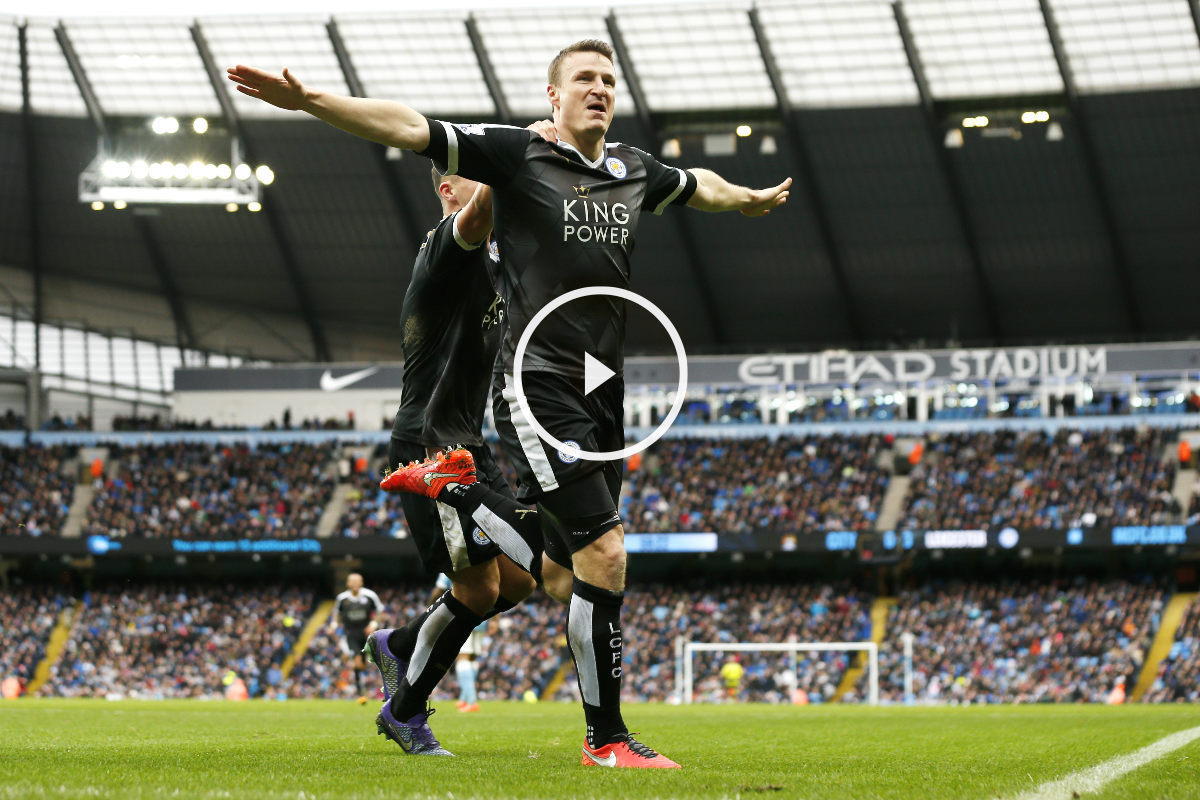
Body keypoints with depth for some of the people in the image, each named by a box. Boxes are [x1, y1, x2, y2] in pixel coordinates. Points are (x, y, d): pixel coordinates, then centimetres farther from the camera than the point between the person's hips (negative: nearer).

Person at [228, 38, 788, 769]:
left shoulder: (634, 172, 13)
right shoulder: (518, 155, -5)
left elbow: (699, 185, 35)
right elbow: (411, 129, -13)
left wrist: (754, 200, 52)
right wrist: (308, 101, -23)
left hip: (602, 393, 7)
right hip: (539, 385, -7)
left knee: (560, 573, 9)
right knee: (604, 554, -15)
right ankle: (606, 738, -7)